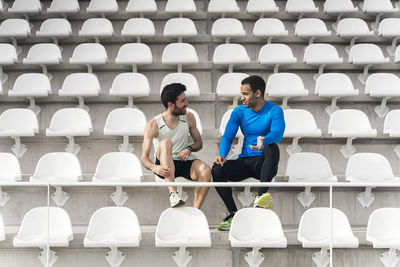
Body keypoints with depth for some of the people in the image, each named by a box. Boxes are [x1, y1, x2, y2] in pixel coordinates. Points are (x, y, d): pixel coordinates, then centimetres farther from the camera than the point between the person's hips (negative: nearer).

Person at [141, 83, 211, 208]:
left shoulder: (189, 118, 2)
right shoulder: (153, 125, -9)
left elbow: (199, 143, 15)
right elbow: (144, 158, -13)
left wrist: (190, 149, -10)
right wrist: (154, 167, -36)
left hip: (185, 163, 3)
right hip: (164, 166, -3)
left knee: (206, 170, -30)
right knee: (166, 142, -34)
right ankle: (173, 193, -43)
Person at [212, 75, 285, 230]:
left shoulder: (274, 111, -5)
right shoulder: (239, 112, 8)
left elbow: (278, 133, -25)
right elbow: (227, 137, 1)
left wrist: (264, 140, -48)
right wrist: (222, 155, -21)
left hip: (264, 163, -3)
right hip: (245, 162, 4)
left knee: (271, 147, -37)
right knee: (217, 170, -24)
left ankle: (261, 196, -46)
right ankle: (234, 214, -16)